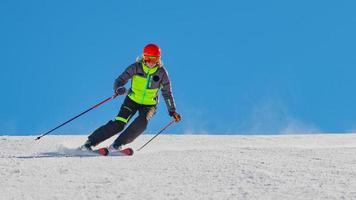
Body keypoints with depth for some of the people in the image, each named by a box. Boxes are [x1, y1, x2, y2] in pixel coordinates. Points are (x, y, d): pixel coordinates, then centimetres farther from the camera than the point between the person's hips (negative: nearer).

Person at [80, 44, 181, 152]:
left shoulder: (161, 72, -11)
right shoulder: (136, 67, -15)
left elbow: (167, 93, -2)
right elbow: (120, 80, -17)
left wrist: (172, 111, -5)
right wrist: (119, 89, -40)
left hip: (149, 105, 1)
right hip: (132, 100, -1)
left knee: (142, 123, -29)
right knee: (118, 124, -18)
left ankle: (117, 145, -21)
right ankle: (90, 142, -10)